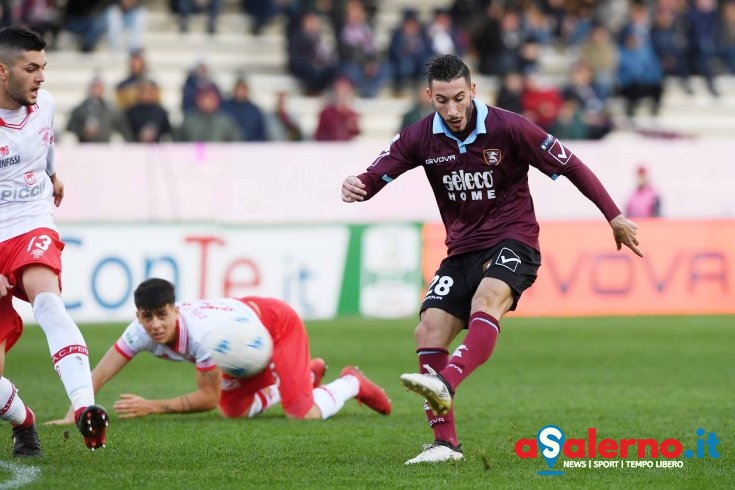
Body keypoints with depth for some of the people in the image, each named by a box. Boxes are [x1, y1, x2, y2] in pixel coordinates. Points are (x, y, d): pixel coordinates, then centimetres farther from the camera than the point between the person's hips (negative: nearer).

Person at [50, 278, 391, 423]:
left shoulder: (201, 333, -44)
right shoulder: (141, 332, -27)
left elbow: (207, 398, -35)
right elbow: (99, 375, -26)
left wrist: (151, 407, -38)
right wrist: (73, 415, -39)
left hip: (277, 323, -7)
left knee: (303, 414, -17)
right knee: (234, 411, 16)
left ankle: (351, 383, 18)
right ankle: (308, 374, 38)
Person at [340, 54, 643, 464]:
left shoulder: (509, 128, -12)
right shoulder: (421, 138, -2)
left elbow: (571, 166, -5)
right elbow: (376, 176, -2)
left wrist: (615, 217, -4)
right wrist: (355, 186, -28)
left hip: (513, 241, -5)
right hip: (463, 250, 5)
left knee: (487, 297, -36)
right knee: (428, 331, -11)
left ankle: (445, 385, -58)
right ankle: (445, 443, -5)